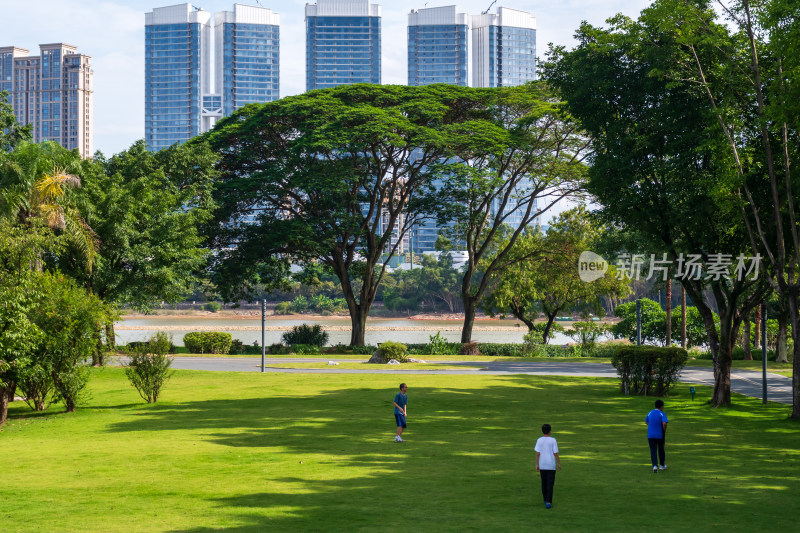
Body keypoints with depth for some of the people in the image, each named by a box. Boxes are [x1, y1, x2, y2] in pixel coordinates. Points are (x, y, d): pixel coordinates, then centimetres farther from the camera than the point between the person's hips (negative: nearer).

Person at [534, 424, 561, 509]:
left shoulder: (539, 440, -2)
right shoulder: (553, 440, -7)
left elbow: (538, 453, -4)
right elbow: (556, 453, -8)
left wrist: (537, 465, 1)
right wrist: (559, 463, 3)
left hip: (542, 466, 2)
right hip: (551, 465, -2)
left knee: (544, 482, 16)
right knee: (550, 484, 0)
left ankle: (546, 500, 25)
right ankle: (548, 502, -9)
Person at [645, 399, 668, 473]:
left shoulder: (650, 413, 5)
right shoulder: (662, 414, -11)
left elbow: (646, 422, 17)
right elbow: (664, 423, -25)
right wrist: (664, 431, -8)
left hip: (650, 435, 2)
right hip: (660, 435, -2)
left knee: (653, 451, -1)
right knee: (661, 450, 18)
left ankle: (655, 466, -18)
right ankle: (662, 465, 31)